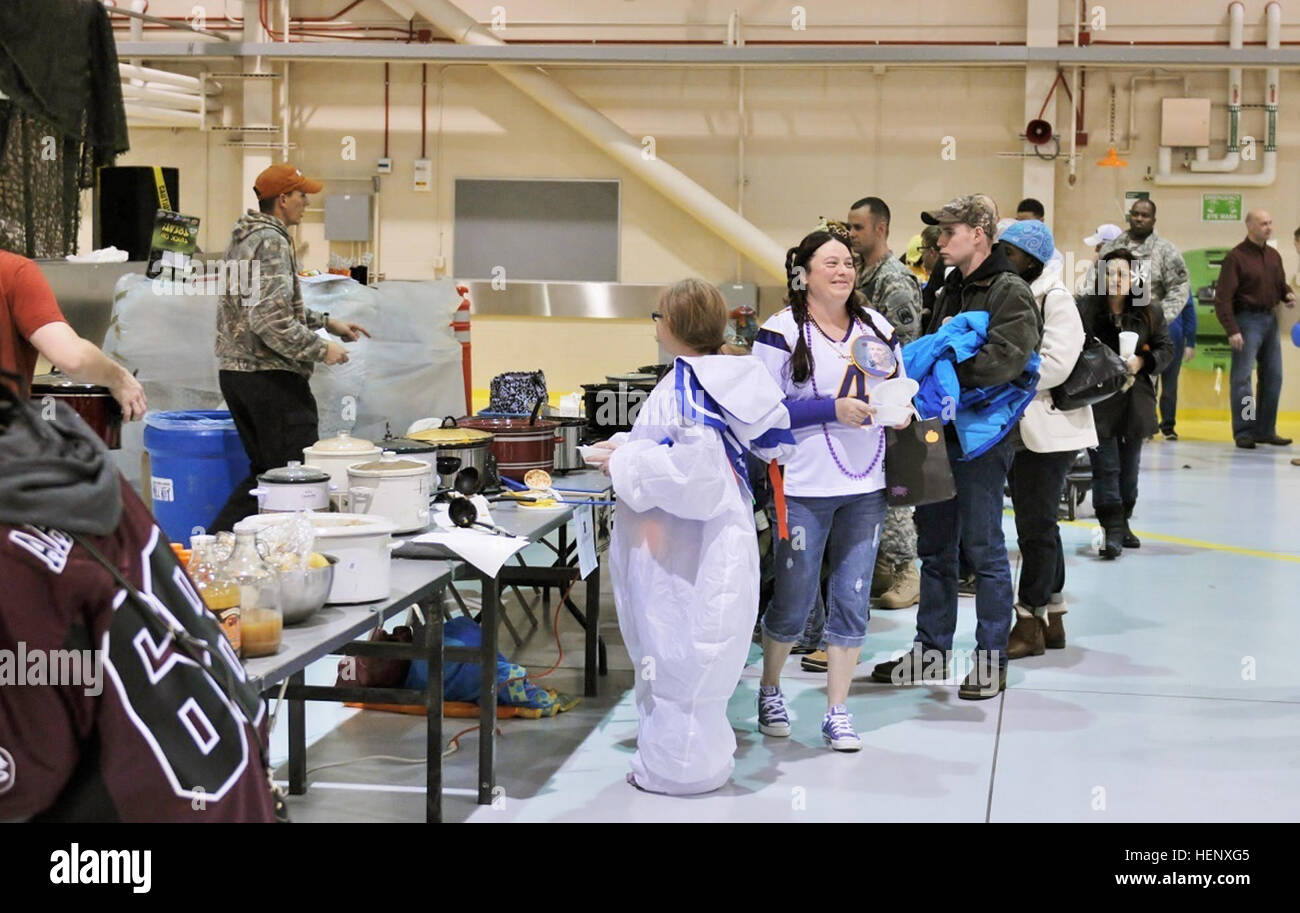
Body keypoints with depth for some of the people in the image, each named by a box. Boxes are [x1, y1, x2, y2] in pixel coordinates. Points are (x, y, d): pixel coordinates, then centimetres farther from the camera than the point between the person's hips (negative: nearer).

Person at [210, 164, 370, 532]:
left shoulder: (245, 237, 17)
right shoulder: (271, 242, -15)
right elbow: (271, 321, -24)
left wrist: (326, 321, 24)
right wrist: (320, 349, -14)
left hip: (234, 372, 10)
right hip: (269, 376, -10)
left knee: (264, 471, 16)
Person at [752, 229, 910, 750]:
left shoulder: (878, 329, 10)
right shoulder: (782, 332, -6)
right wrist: (833, 410, -18)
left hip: (865, 488, 5)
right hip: (804, 489, -4)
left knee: (852, 600, 6)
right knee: (794, 602, 5)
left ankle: (837, 712, 16)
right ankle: (769, 691, 29)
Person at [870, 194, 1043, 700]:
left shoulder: (1009, 292, -10)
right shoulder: (950, 290, 17)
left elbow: (1006, 357, -24)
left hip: (979, 436, -8)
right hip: (940, 431, 8)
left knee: (983, 548, 0)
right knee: (934, 547, 13)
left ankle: (991, 659, 9)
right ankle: (930, 651, 23)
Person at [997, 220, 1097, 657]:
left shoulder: (1056, 299, -11)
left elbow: (1056, 363, -21)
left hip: (1050, 427, -9)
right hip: (1019, 426, 9)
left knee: (1036, 525, -4)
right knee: (1039, 523, 14)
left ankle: (1029, 623, 4)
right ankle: (1052, 620, 23)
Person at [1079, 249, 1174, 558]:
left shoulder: (1150, 310, 3)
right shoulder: (1085, 308, -7)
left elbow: (1166, 348, 6)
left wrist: (1142, 362, -11)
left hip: (1135, 401, 4)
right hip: (1098, 402, -4)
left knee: (1129, 466, 15)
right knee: (1106, 466, -8)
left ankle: (1123, 523, 31)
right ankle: (1112, 531, -8)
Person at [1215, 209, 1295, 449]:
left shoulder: (1274, 256, 13)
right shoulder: (1236, 257, -9)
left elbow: (1280, 284, 25)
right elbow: (1223, 297, -13)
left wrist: (1288, 295, 0)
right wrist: (1231, 330, -19)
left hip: (1270, 319, 7)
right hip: (1247, 320, -7)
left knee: (1272, 377, 10)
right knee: (1242, 377, -5)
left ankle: (1265, 430, 18)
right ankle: (1243, 432, -1)